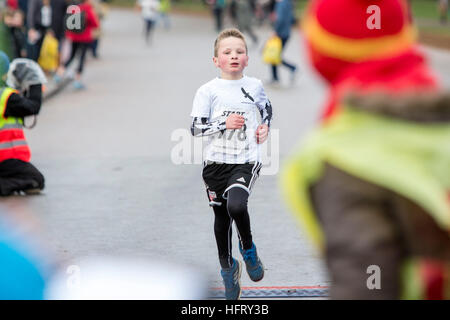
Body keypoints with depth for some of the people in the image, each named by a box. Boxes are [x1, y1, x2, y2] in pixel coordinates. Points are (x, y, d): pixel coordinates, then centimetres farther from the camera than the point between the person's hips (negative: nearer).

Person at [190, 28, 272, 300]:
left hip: (247, 161, -1)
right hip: (217, 162, 1)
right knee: (222, 217, 12)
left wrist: (265, 126, 4)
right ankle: (228, 267, 33)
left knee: (236, 205, -27)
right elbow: (196, 128, -6)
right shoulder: (208, 91, -5)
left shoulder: (254, 86, 2)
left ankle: (248, 248, 1)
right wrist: (224, 123, -18)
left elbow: (266, 108, 23)